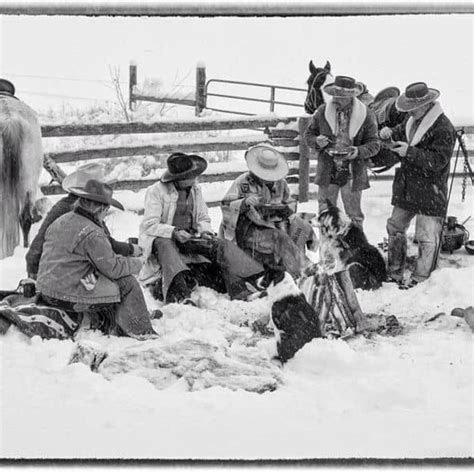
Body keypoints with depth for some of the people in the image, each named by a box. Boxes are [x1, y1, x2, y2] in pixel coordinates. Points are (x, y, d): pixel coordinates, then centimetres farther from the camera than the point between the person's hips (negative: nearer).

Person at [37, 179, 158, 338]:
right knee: (127, 283, 0)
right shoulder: (92, 234, -18)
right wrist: (136, 263, 5)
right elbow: (113, 268, -14)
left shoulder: (60, 222, 9)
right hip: (70, 298, -9)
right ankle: (141, 331, 12)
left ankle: (114, 329, 25)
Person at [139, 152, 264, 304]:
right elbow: (150, 225, -15)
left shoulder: (195, 189, 10)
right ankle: (181, 295, -63)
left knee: (222, 245, -17)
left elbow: (203, 219, 15)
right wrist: (174, 233, -29)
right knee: (164, 245, -41)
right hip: (163, 238, -5)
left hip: (189, 237, 5)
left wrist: (205, 231, -9)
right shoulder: (156, 192, -9)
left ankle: (239, 291, -33)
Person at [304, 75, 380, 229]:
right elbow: (309, 134, 10)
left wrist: (358, 151, -22)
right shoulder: (322, 112, 0)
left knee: (354, 215, 7)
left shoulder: (366, 115, -5)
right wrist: (317, 141, -13)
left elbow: (374, 144, -2)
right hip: (327, 172, 1)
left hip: (352, 174, -1)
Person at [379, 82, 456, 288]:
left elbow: (438, 161, -24)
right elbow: (402, 131, 27)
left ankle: (420, 279, 8)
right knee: (395, 227, 16)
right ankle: (394, 272, 29)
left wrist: (410, 152, -27)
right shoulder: (414, 120, 8)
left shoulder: (443, 128, -19)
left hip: (430, 192, -9)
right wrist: (390, 132, 3)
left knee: (427, 237, -3)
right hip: (406, 189, 9)